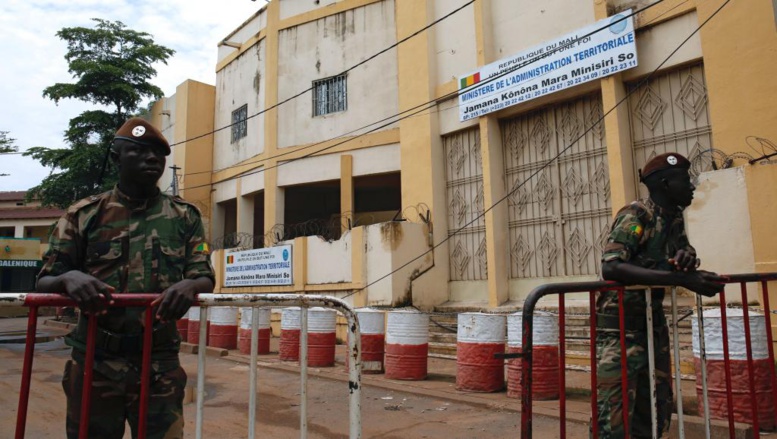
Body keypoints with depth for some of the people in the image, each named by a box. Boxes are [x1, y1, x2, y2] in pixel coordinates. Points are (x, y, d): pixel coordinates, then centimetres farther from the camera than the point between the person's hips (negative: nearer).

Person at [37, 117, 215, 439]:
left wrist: (189, 286, -24)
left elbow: (206, 280, 1)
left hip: (160, 365, 0)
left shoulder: (184, 217, 5)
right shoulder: (85, 214, 3)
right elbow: (44, 284, 2)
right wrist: (69, 279, -22)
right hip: (95, 363, 0)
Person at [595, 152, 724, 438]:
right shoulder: (637, 214, -18)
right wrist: (680, 278, -36)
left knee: (656, 409, 16)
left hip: (653, 321, 9)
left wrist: (687, 258, -11)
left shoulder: (674, 217, 9)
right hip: (620, 324, -9)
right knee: (614, 414, -9)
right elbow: (610, 267, -32)